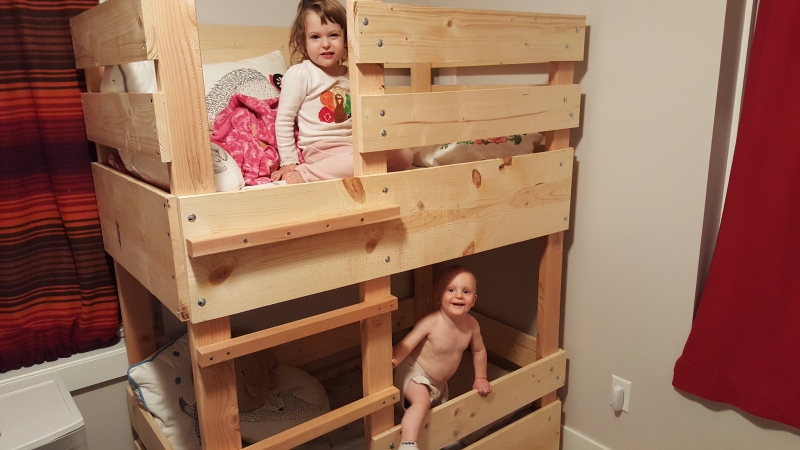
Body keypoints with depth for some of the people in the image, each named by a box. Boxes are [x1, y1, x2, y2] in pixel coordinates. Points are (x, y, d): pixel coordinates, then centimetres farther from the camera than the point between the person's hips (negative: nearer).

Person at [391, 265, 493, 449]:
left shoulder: (472, 325, -15)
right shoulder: (430, 323, -32)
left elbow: (479, 350, 3)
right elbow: (405, 345, -33)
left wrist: (480, 378, 8)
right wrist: (393, 359, -51)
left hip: (439, 382, 7)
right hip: (415, 373, -7)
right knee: (422, 401, -36)